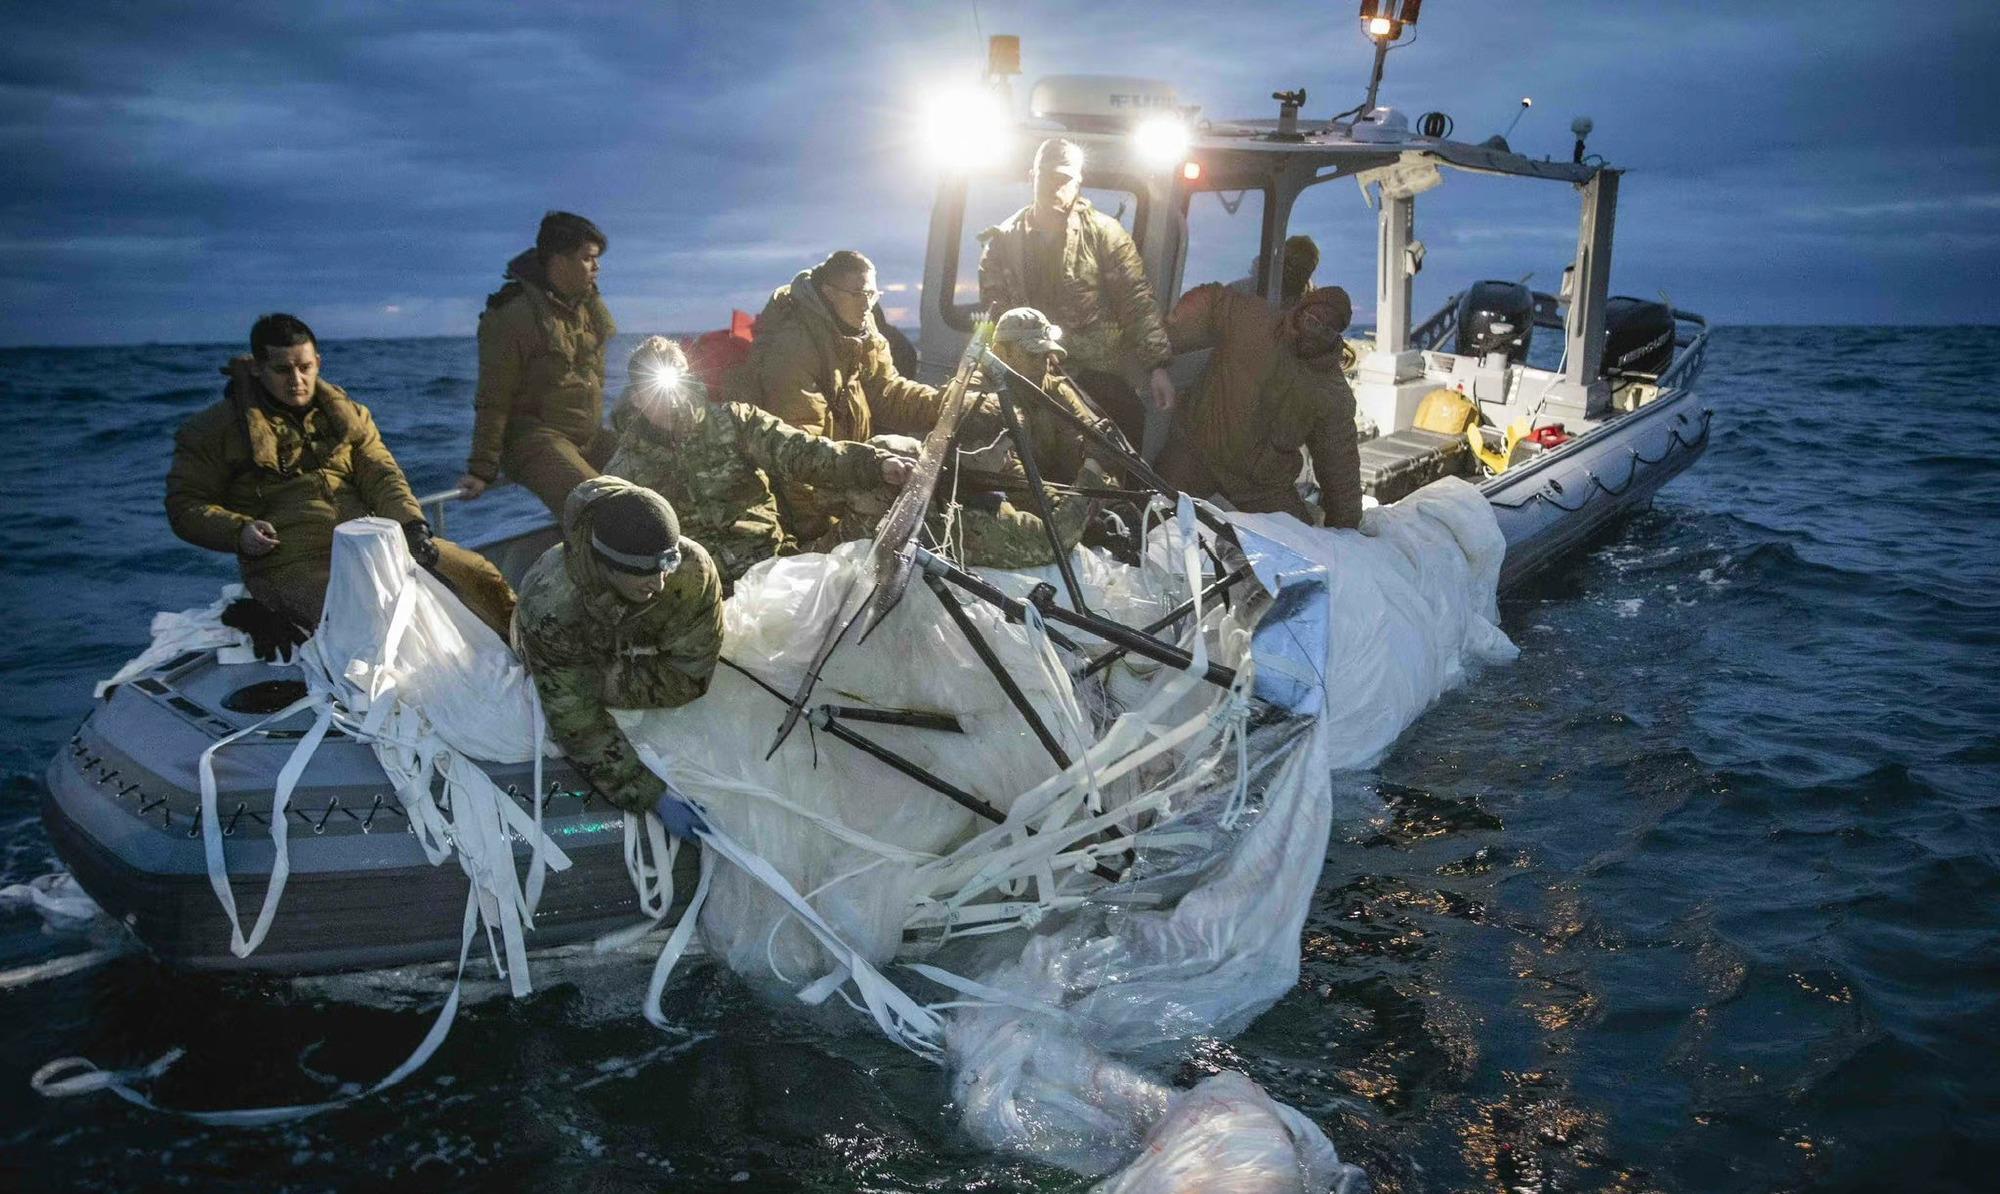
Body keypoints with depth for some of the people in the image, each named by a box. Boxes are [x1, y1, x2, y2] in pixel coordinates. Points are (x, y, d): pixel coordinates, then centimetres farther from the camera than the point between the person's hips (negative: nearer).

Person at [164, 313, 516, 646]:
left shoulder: (347, 415, 16)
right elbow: (184, 505, 7)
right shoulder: (217, 429, 6)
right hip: (292, 563, -5)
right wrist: (238, 531, -13)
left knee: (478, 574, -7)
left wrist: (412, 524, -14)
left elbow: (381, 476, 6)